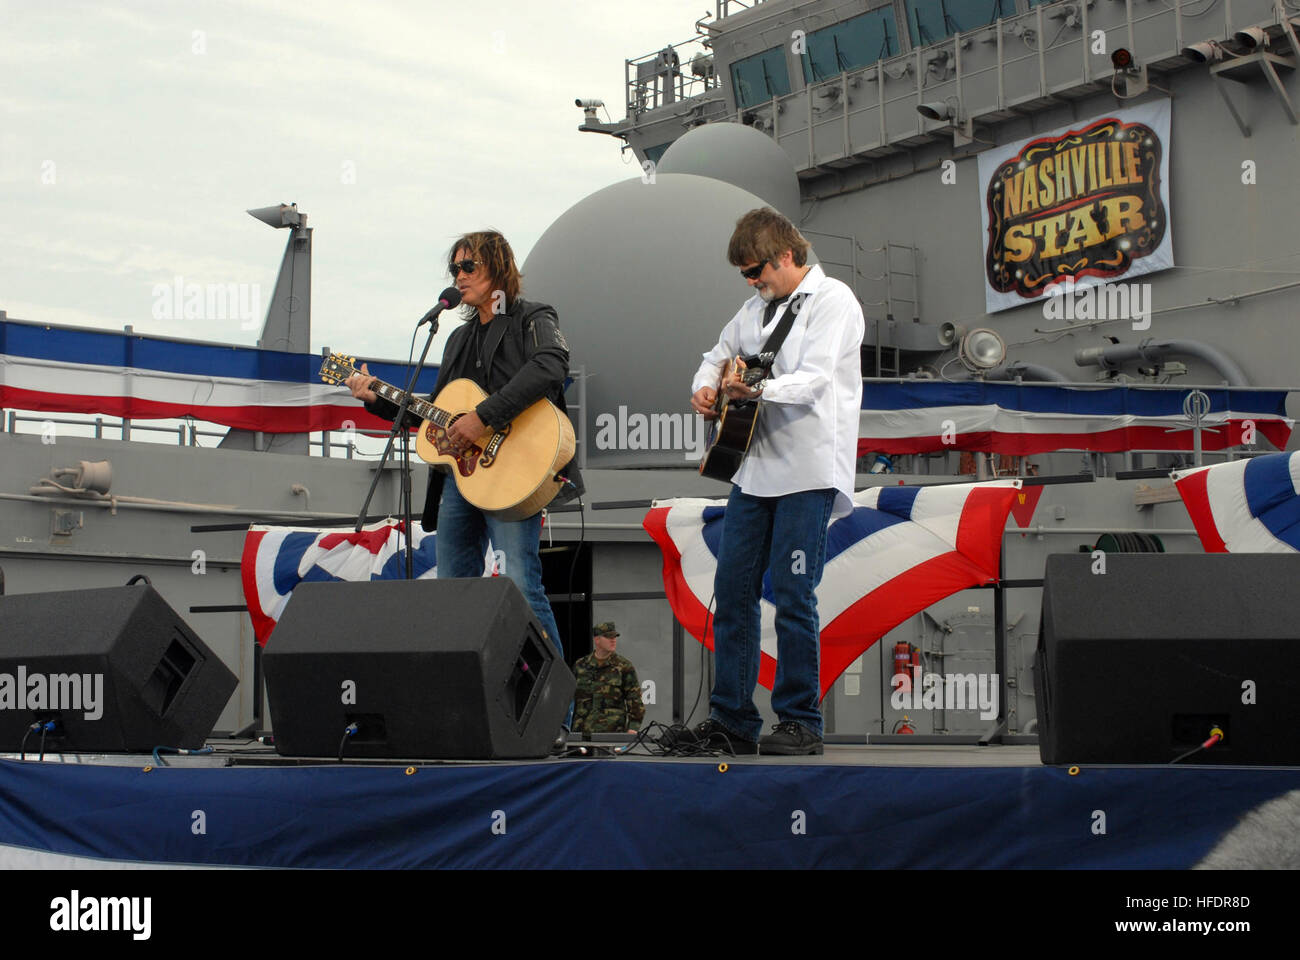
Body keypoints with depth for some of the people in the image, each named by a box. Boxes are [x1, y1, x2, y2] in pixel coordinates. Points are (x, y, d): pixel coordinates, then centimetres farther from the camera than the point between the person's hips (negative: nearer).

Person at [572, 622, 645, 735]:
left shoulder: (624, 666, 3)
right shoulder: (580, 666, 12)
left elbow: (635, 699, -1)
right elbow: (570, 699, 19)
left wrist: (633, 727, -11)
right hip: (584, 733, 3)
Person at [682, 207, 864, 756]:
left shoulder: (832, 300, -5)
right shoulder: (757, 307, 19)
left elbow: (815, 378, -18)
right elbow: (720, 354, 29)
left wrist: (760, 389, -30)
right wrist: (705, 387, 8)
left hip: (809, 471, -8)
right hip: (755, 468, 8)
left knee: (792, 597, -7)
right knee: (732, 590, 6)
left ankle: (801, 723, 3)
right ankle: (731, 719, 14)